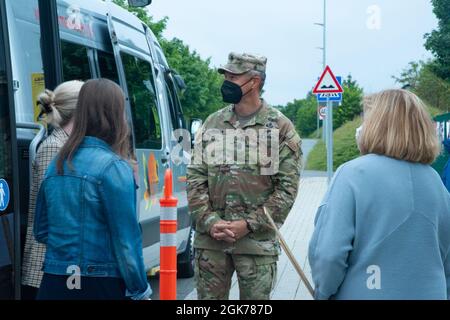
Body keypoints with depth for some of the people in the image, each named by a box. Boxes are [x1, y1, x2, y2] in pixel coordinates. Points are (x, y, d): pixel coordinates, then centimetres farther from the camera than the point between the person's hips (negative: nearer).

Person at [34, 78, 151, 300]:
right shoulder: (114, 167, -14)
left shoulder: (58, 163, 5)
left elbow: (41, 231, 13)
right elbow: (126, 239, -15)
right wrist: (141, 291, -5)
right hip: (102, 286, -5)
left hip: (54, 284, 6)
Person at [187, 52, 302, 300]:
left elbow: (287, 187, -5)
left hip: (256, 242, -3)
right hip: (209, 240, 3)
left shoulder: (280, 127, 0)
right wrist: (209, 221, -8)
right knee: (209, 296, 9)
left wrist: (248, 224, -12)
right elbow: (195, 178, 7)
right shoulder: (212, 124, 10)